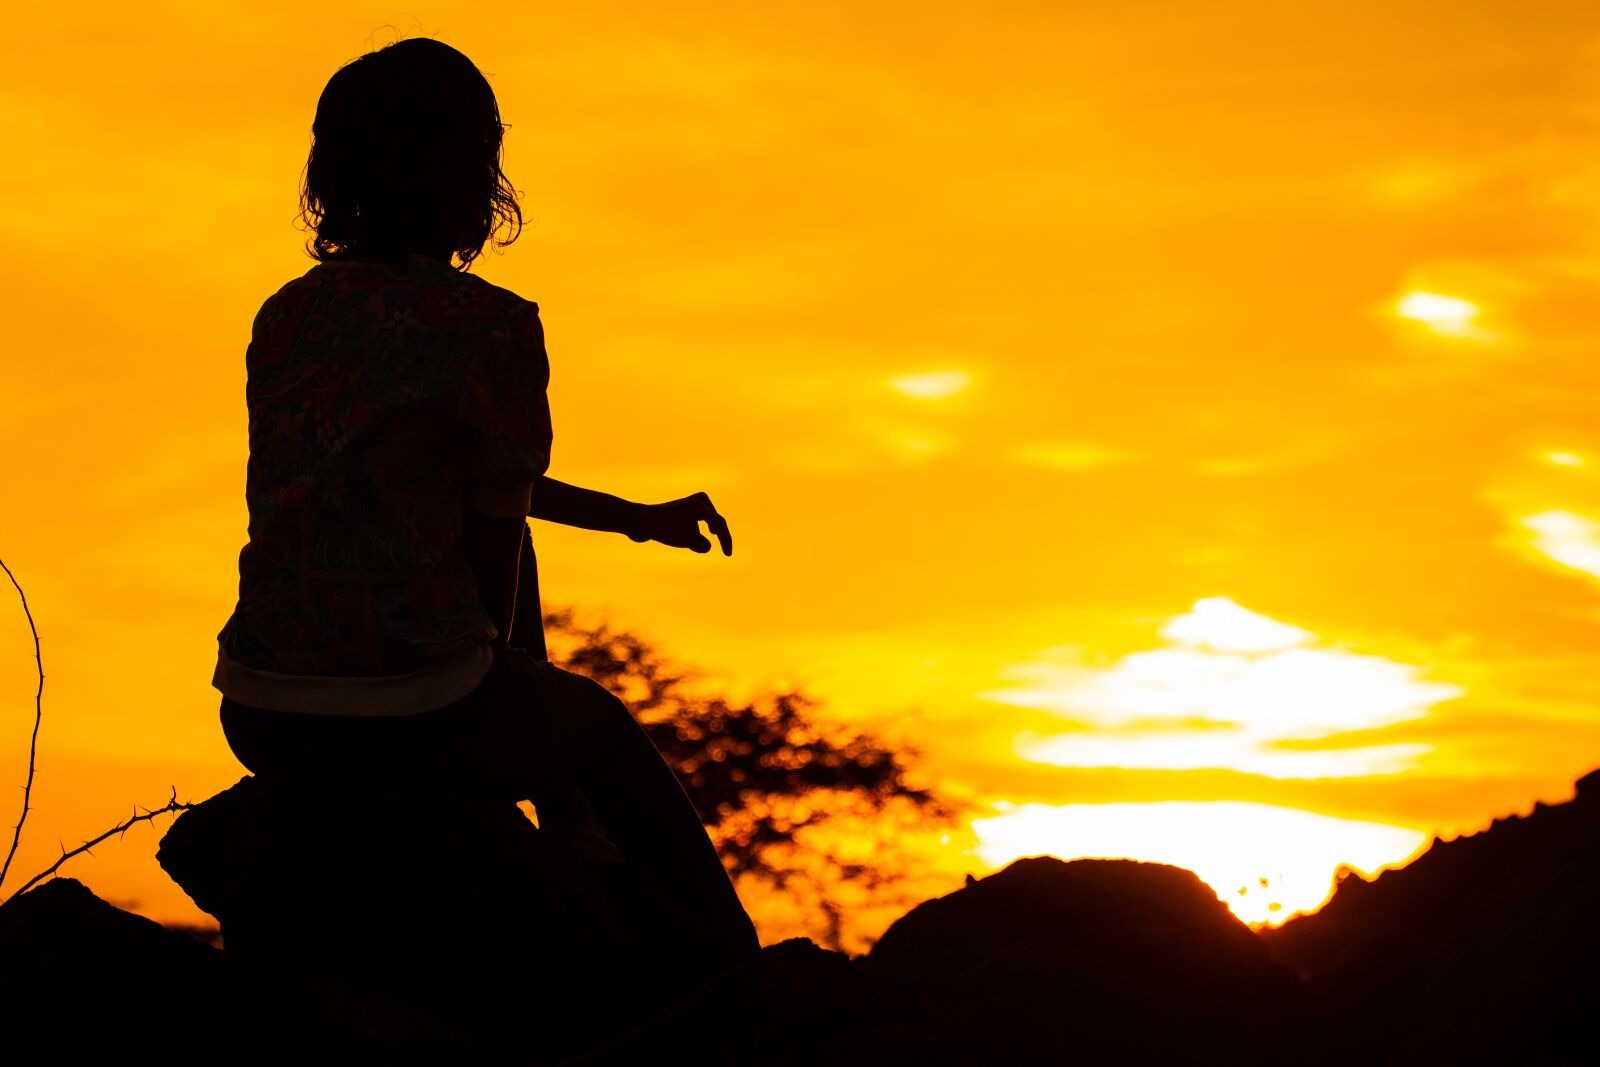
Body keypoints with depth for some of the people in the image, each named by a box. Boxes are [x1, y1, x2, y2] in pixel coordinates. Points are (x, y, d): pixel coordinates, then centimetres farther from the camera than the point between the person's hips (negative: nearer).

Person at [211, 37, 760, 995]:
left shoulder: (284, 318, 10)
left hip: (262, 724, 6)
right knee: (596, 723, 28)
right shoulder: (492, 329, -11)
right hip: (409, 727, -6)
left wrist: (632, 517, 29)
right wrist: (509, 676, 19)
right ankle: (733, 976, 44)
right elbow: (498, 530, -1)